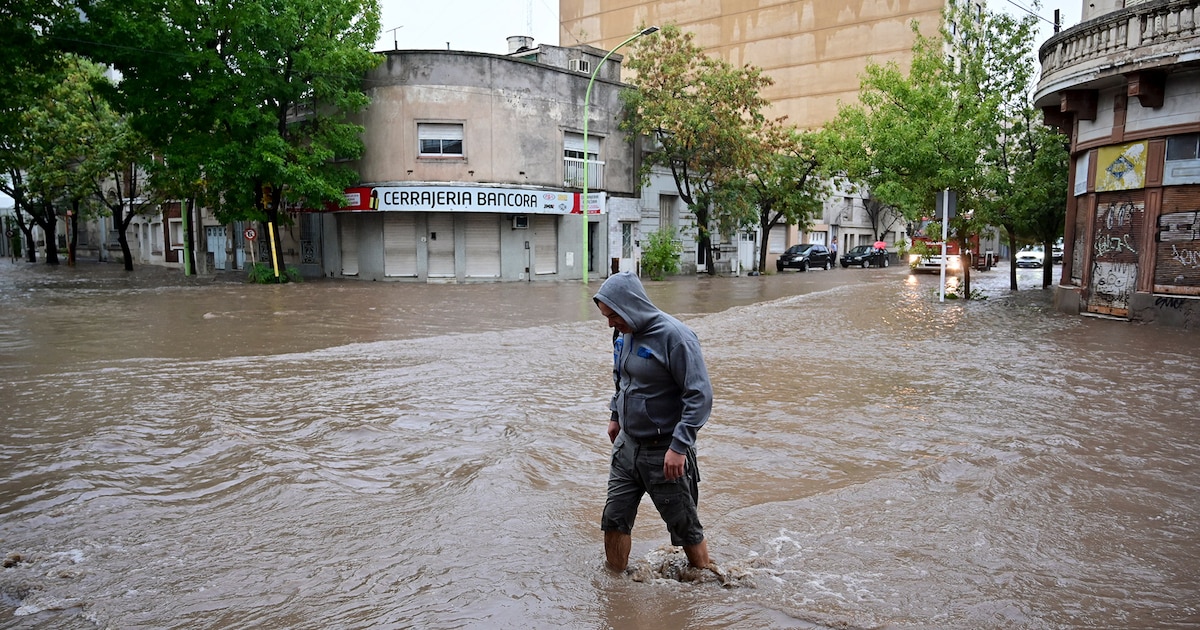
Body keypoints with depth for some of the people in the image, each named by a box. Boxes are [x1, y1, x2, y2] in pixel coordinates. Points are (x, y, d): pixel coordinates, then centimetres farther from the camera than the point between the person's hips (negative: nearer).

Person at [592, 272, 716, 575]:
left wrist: (679, 446, -25)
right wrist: (615, 415, 21)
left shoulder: (674, 336, -21)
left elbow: (700, 395, -22)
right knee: (614, 519, 10)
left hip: (664, 452, -7)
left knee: (685, 527, 8)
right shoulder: (624, 333, 3)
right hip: (627, 445, 7)